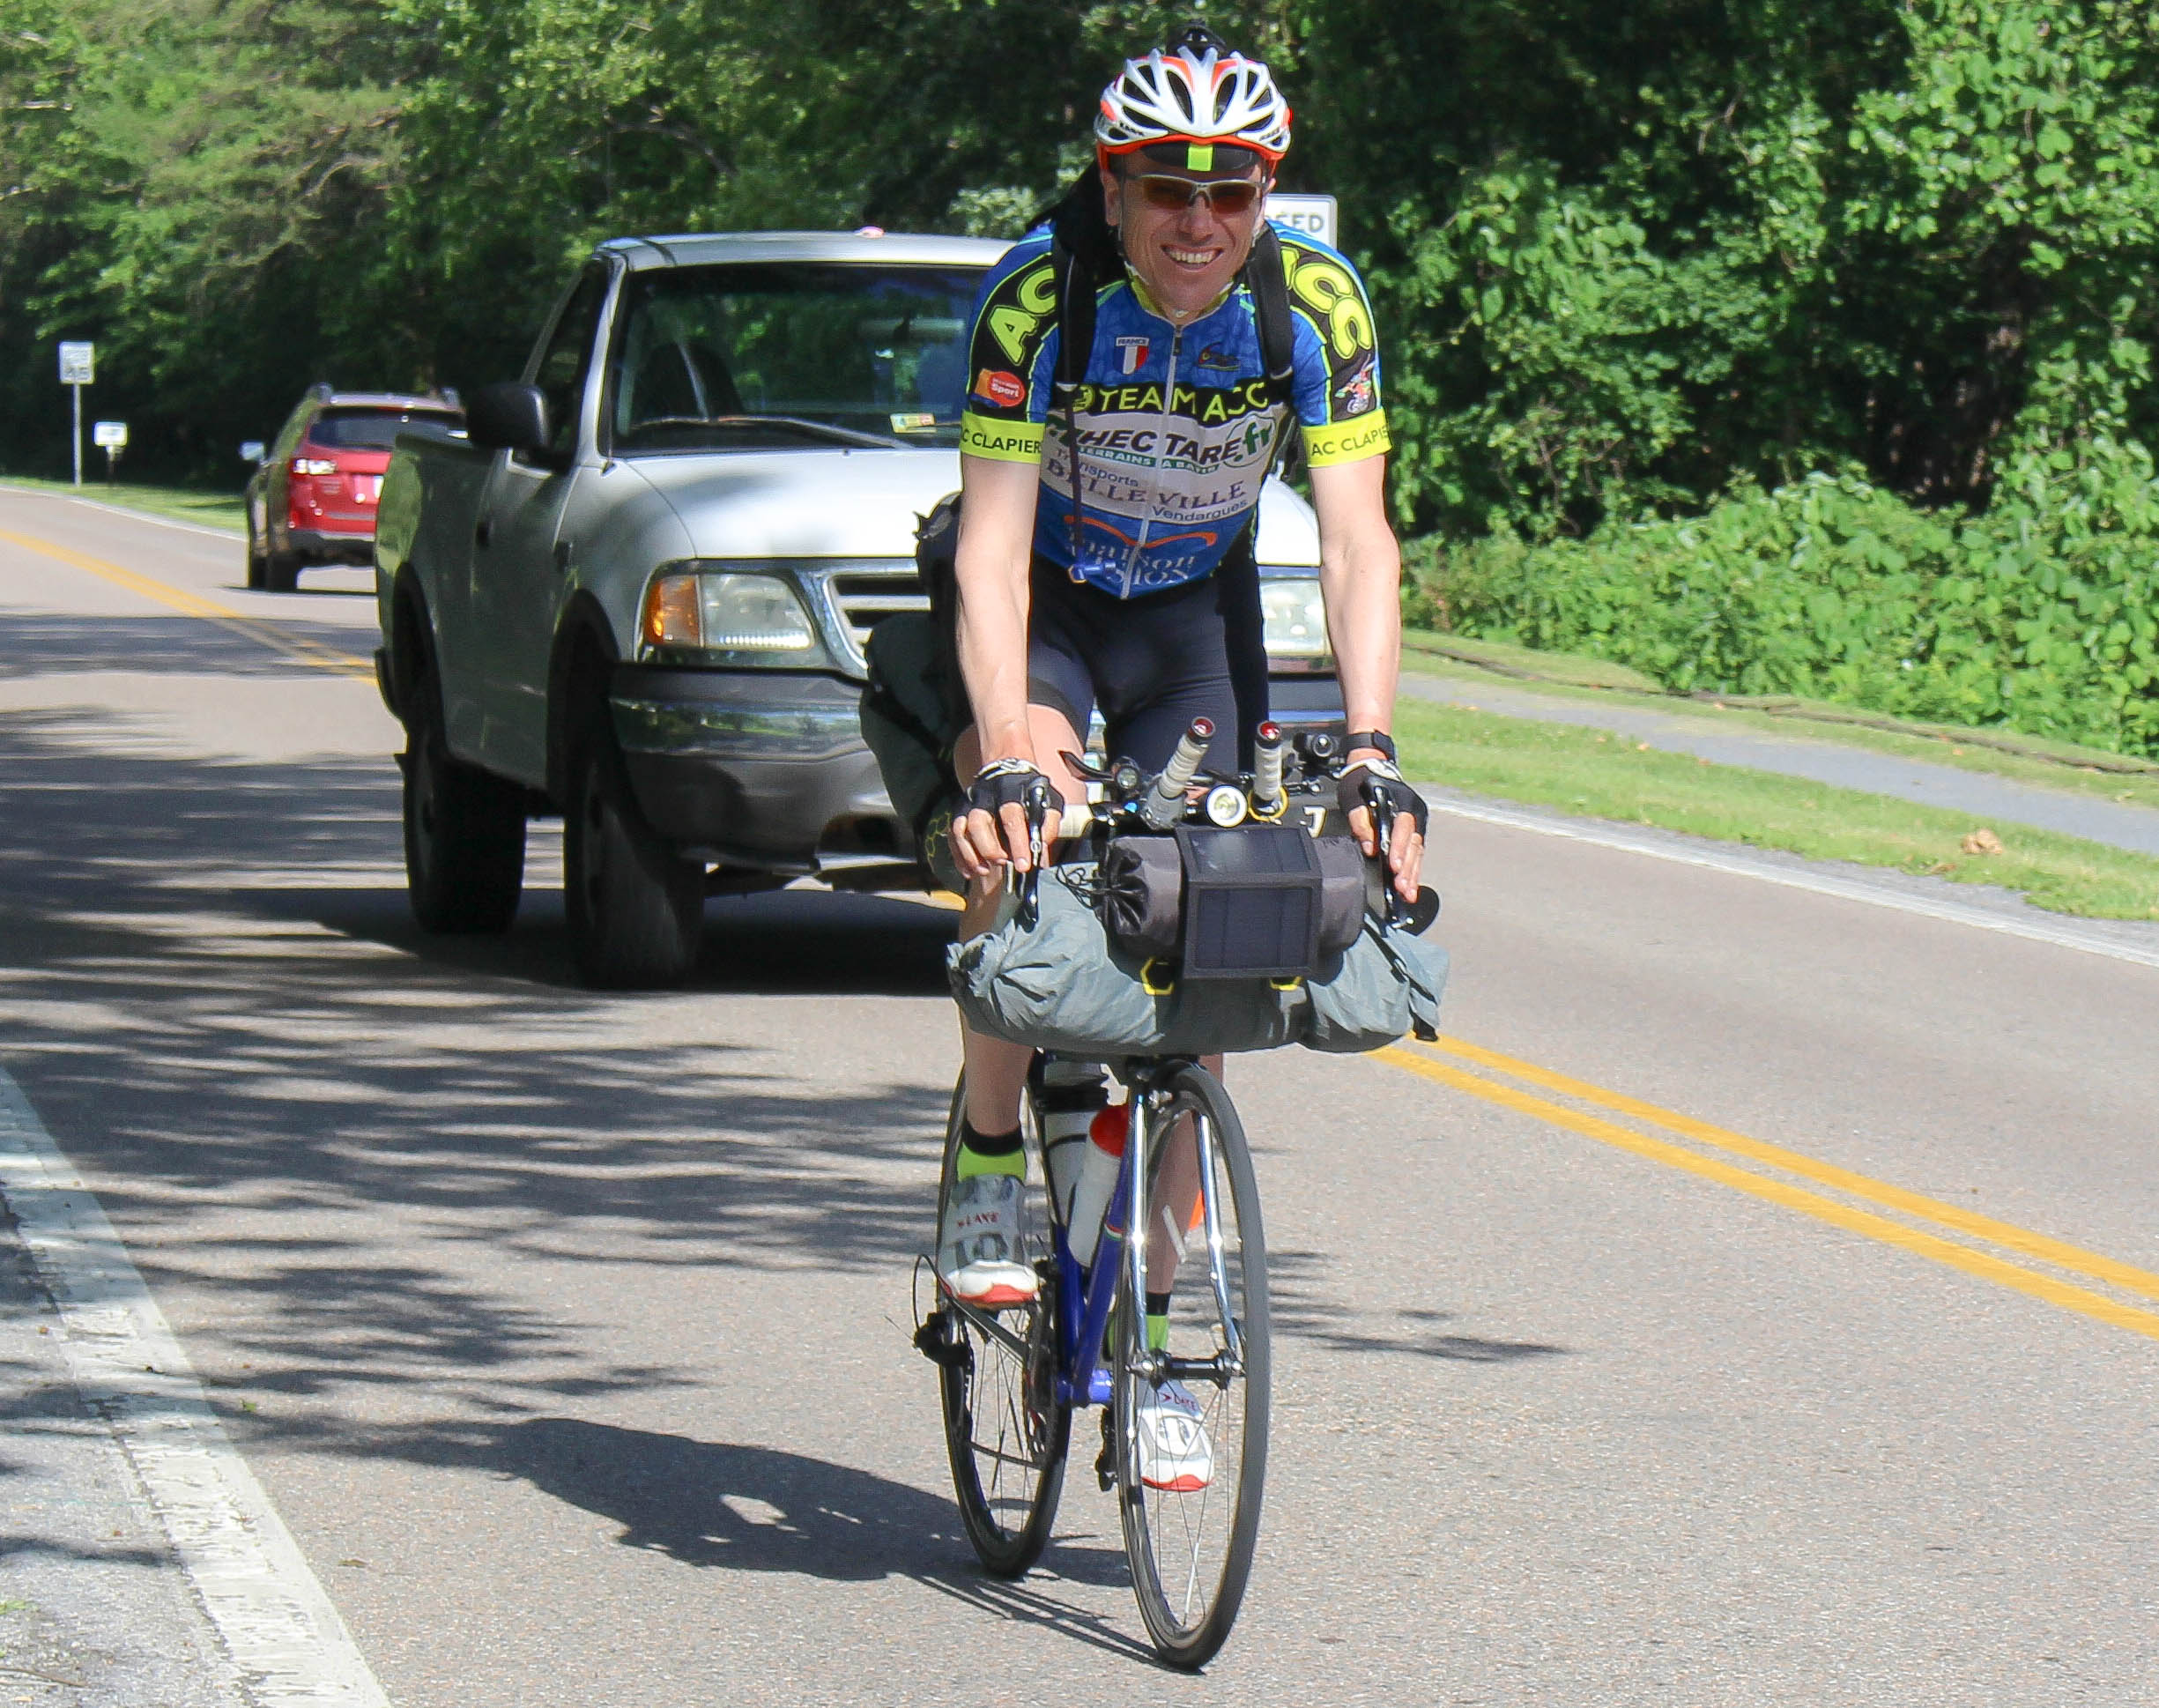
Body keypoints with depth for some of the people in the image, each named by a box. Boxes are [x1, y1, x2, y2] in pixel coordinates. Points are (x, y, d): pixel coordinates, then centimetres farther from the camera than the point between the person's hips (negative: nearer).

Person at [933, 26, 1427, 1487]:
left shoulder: (1318, 306, -23)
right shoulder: (1041, 297, -29)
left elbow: (1357, 543, -26)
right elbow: (992, 547, -33)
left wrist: (1371, 754, -39)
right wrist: (1007, 760, -46)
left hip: (1194, 614, 2)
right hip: (1041, 602, -2)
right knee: (1031, 833, -32)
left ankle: (1149, 1334, 4)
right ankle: (988, 1169, -11)